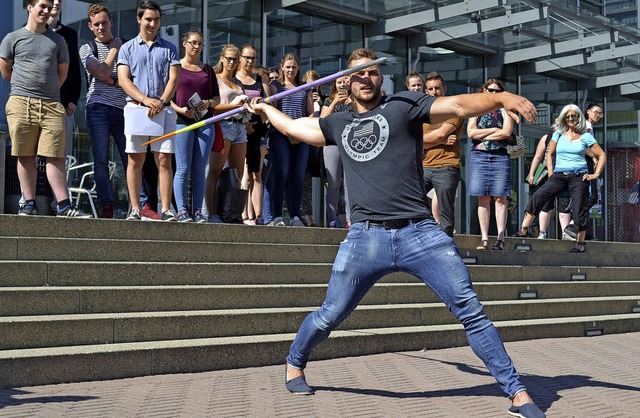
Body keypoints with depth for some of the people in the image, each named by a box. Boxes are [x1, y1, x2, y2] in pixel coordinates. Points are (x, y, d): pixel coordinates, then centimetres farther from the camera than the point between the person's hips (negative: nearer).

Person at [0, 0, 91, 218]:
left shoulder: (57, 40, 16)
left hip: (51, 105, 1)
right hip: (21, 103, -1)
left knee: (55, 156, -5)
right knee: (26, 156, 0)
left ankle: (64, 205, -8)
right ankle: (29, 203, 4)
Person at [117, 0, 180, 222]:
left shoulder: (169, 48, 15)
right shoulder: (128, 48, 12)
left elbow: (173, 79, 5)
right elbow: (123, 80, 1)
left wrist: (161, 102, -13)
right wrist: (146, 99, -15)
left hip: (164, 110, 0)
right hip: (135, 108, 0)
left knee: (164, 160, -5)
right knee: (135, 160, -1)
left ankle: (166, 210, -5)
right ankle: (135, 209, 2)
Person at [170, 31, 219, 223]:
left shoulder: (207, 69, 18)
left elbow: (217, 97, 18)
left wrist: (209, 103, -4)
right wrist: (179, 109, -13)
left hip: (205, 122, 3)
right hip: (182, 121, -3)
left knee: (200, 171, 1)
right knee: (183, 169, -7)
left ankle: (198, 211, 2)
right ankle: (182, 211, -6)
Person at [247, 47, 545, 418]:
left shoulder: (404, 105, 8)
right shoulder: (339, 124, 20)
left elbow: (459, 105, -5)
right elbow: (292, 127, 37)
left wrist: (502, 98, -22)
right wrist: (263, 108, 50)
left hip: (421, 234, -2)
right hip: (366, 238, 2)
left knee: (471, 310, -8)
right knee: (330, 316, 7)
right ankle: (294, 365, 35)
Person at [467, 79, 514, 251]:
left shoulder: (504, 111, 12)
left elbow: (506, 133, -4)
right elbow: (470, 132, 0)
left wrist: (483, 137, -4)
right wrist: (494, 130, -3)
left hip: (500, 156, -1)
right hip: (479, 156, 1)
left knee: (500, 198, -5)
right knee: (483, 198, -2)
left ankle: (500, 238, -6)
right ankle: (484, 239, -1)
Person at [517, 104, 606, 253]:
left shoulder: (586, 137, 6)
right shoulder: (558, 134, 12)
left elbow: (602, 155, 8)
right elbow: (550, 155, 18)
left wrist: (596, 174, 0)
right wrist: (551, 174, 7)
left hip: (579, 176, -2)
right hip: (559, 174, 2)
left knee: (578, 208, -7)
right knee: (538, 196, -18)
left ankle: (580, 242, 4)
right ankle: (524, 229, -17)